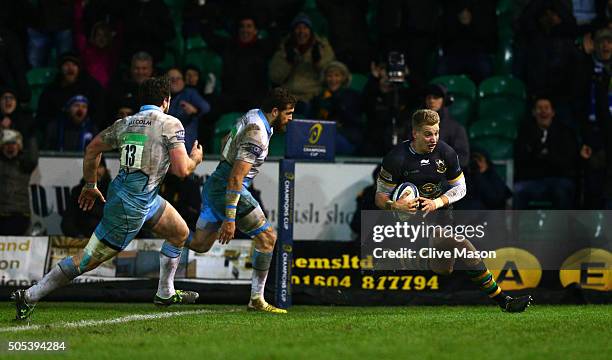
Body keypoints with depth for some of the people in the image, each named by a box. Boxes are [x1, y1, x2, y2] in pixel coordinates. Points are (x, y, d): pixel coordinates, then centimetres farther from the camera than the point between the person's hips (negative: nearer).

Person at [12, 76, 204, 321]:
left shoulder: (125, 123, 8)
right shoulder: (171, 124, -12)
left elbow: (93, 148, 16)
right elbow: (182, 170, -17)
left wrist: (90, 185, 27)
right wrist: (195, 159, 6)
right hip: (132, 206, -9)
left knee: (180, 233, 25)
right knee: (88, 260, -3)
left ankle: (165, 294, 37)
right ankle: (29, 297, -1)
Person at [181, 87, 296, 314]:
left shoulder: (253, 115, 9)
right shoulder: (257, 135, -21)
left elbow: (226, 141, 26)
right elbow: (236, 177, -26)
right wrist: (230, 218, -27)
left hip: (214, 185, 10)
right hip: (227, 190, -10)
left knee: (199, 244, 14)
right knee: (267, 237, -4)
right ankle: (257, 300, -2)